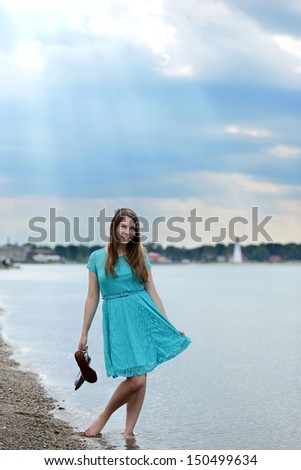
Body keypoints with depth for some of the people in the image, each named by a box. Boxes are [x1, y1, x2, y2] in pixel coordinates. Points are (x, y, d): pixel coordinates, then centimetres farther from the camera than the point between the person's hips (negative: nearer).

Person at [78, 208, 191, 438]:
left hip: (143, 315, 2)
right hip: (117, 318, -2)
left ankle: (129, 432, 13)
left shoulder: (140, 256, 7)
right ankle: (104, 417, 11)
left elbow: (152, 292, 9)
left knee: (140, 377, 1)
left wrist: (168, 325, 6)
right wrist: (84, 334, 6)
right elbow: (92, 297, 6)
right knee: (135, 379, -12)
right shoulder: (97, 257, 5)